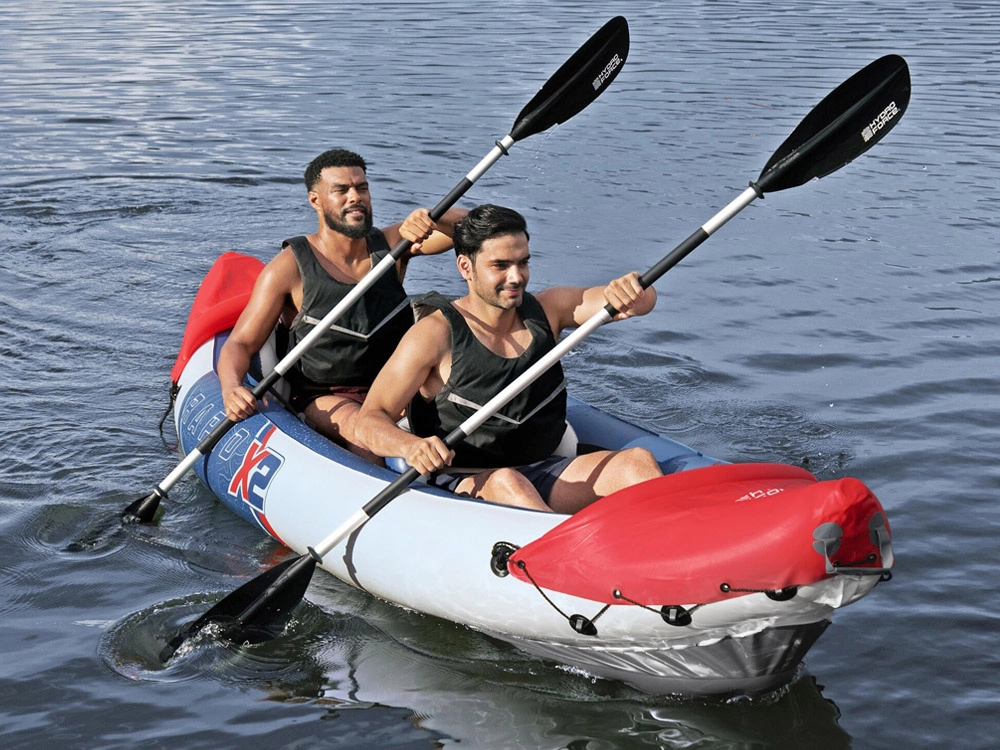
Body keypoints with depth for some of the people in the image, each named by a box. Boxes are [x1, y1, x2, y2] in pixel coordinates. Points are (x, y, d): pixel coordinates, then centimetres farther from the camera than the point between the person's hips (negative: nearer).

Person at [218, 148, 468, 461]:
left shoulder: (391, 244, 3)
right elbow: (239, 344, -7)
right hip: (322, 399, -4)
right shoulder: (290, 268, -7)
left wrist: (430, 219, -30)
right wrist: (231, 389, -29)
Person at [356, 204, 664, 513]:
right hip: (460, 486, -5)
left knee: (638, 462, -18)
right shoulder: (436, 334, -6)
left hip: (542, 476, 5)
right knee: (504, 482, -37)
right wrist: (410, 445, -32)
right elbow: (369, 421, -10)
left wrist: (630, 289, -24)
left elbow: (643, 300, 1)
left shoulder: (546, 309, 9)